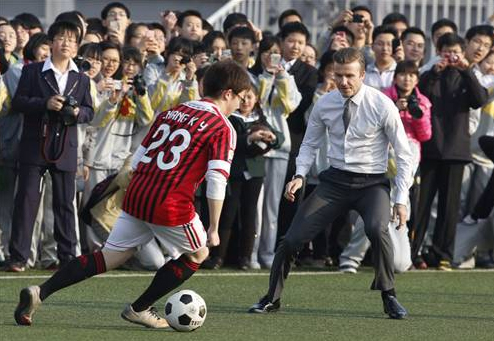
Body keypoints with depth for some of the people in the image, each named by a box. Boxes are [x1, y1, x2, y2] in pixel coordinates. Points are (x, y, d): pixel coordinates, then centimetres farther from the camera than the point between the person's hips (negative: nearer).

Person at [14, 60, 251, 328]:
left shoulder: (170, 112, 16)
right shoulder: (223, 129, -5)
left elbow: (138, 159, 18)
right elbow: (217, 181, -13)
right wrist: (213, 229, -6)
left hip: (136, 197, 6)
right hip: (172, 207, -6)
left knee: (109, 258, 11)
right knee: (197, 256, 19)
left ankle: (39, 292, -4)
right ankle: (139, 310, 19)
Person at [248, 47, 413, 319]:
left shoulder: (382, 106, -11)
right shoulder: (324, 104, -1)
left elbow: (404, 154, -4)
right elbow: (310, 143, 15)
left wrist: (401, 199, -8)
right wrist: (300, 175, -3)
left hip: (371, 182, -3)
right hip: (335, 180, 3)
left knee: (377, 229, -34)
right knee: (292, 239, -6)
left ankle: (389, 297, -14)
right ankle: (272, 299, 16)